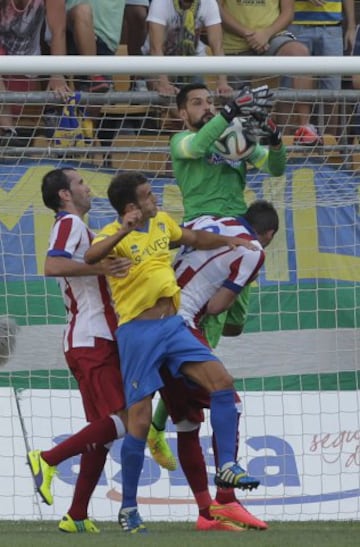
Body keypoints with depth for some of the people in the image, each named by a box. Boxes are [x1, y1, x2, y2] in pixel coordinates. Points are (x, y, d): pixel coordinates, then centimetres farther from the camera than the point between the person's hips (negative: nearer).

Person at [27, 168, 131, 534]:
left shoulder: (76, 228, 24)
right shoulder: (70, 224, -7)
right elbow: (52, 266, -26)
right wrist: (100, 267, -34)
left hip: (97, 341, 10)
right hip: (91, 342, -10)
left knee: (103, 428, 7)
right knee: (121, 421, -17)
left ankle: (77, 516, 4)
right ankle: (47, 459, -15)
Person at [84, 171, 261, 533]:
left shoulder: (162, 222, 10)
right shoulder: (114, 235, -12)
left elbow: (194, 239, 32)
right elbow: (90, 257, -35)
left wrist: (227, 241, 22)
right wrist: (123, 231, -47)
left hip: (173, 325, 6)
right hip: (138, 331, -6)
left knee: (222, 381, -10)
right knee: (140, 420, -7)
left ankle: (226, 468, -3)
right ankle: (128, 508, 4)